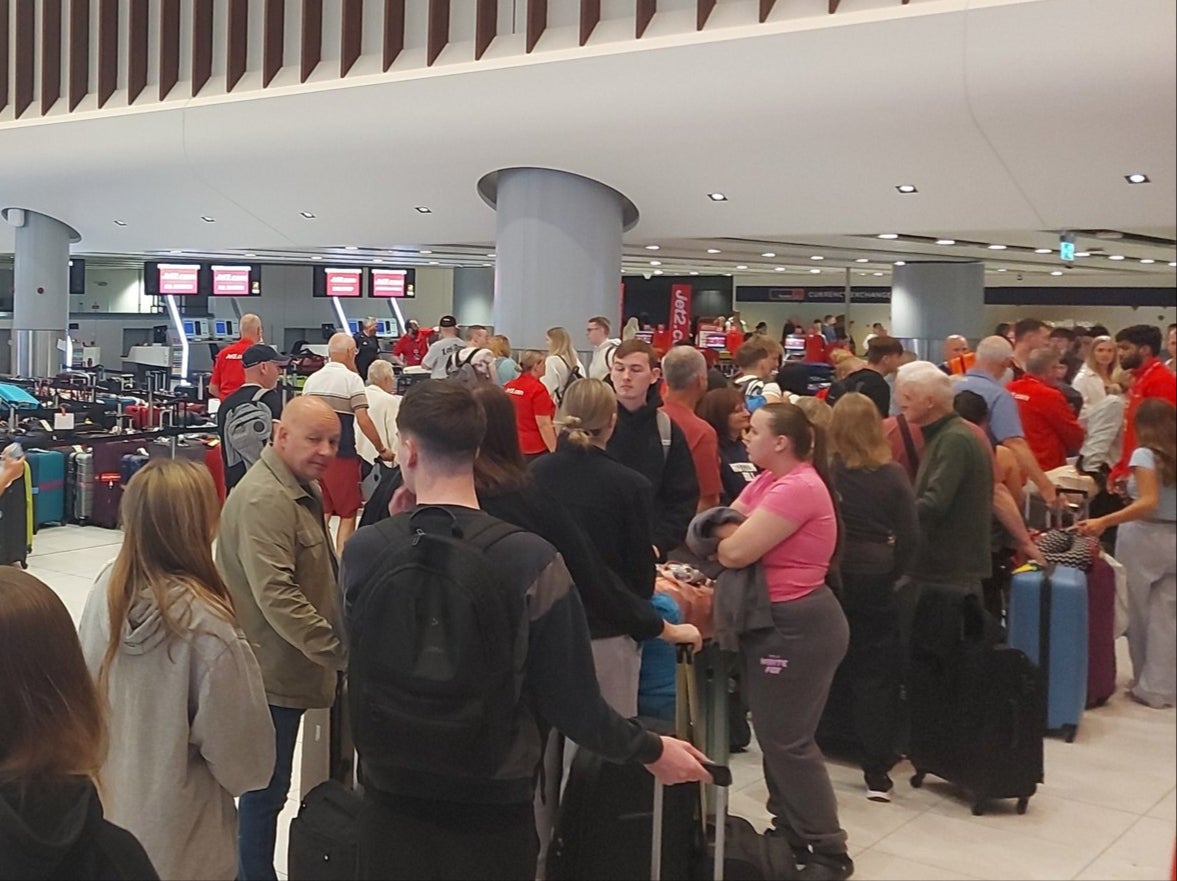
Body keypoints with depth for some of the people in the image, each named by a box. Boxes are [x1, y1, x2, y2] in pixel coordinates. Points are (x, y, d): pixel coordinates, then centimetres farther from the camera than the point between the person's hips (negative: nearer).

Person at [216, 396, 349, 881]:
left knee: (269, 786, 20)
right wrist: (339, 650, -29)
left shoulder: (303, 489, 12)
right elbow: (275, 595, -29)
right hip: (271, 671, -10)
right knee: (265, 788, 3)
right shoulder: (265, 499, -21)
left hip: (287, 666, 10)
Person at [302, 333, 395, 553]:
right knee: (348, 514, 4)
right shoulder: (351, 379, -7)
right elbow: (363, 421, -13)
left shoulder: (312, 379, 10)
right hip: (342, 454, -6)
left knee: (321, 513, 12)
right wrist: (382, 449, -5)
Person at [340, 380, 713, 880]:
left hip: (391, 801, 2)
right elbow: (569, 702, -15)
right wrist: (652, 750, 1)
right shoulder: (532, 561, -19)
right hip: (493, 808, -2)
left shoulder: (360, 551, -13)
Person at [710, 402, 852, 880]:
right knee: (774, 733, 17)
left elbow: (734, 552, -24)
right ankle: (789, 832, 31)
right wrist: (734, 530, -15)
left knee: (787, 740, -2)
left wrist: (730, 533, -4)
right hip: (773, 620, 10)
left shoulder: (799, 488, -22)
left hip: (798, 625, -10)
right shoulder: (767, 481, 10)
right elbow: (724, 526, 6)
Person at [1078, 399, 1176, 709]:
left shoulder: (1144, 455, -10)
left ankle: (1148, 686, 17)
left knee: (1140, 614, 9)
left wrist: (1103, 522, -28)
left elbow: (1149, 503, -22)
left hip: (1145, 540, -4)